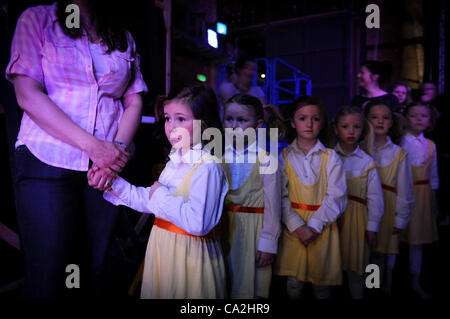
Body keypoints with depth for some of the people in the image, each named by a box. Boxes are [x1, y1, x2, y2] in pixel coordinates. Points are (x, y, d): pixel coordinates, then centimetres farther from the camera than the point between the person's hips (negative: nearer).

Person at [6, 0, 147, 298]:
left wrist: (119, 147, -9)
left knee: (100, 269, 6)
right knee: (47, 275, -2)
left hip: (109, 165, 3)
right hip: (48, 162, -2)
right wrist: (92, 146, -14)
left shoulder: (124, 38, 17)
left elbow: (134, 102, 11)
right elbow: (27, 95, -5)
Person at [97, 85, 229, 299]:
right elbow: (149, 200, 13)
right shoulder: (174, 161, 7)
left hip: (188, 254, -8)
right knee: (160, 292, 22)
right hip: (162, 248, 9)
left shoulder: (207, 167, -22)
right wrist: (113, 183, 4)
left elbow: (197, 222, -32)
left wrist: (162, 195, -21)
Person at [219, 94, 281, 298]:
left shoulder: (265, 160, -13)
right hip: (226, 227, 5)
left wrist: (268, 243, -9)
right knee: (227, 285, 19)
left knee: (251, 285, 9)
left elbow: (272, 204, -11)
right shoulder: (221, 157, 1)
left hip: (253, 229, -4)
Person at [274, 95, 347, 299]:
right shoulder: (284, 157, 1)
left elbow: (336, 197, -6)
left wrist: (314, 226, -14)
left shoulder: (330, 158, 0)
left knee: (321, 283, 11)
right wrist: (298, 226, -15)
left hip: (322, 227, 0)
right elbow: (281, 197, -4)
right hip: (293, 227, 0)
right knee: (293, 283, 9)